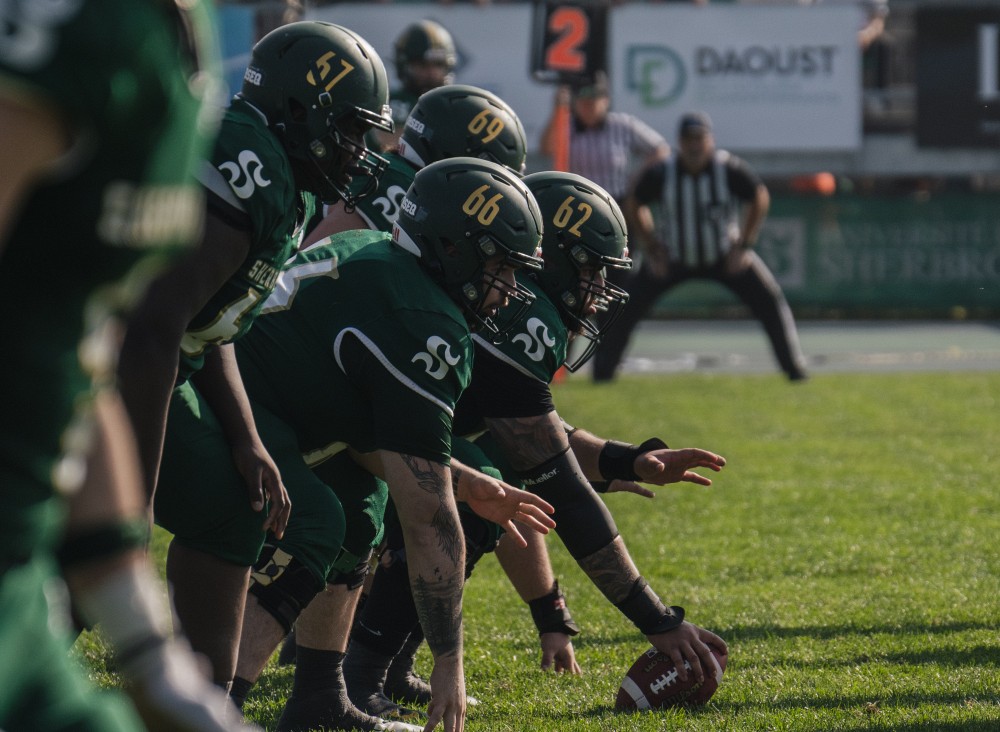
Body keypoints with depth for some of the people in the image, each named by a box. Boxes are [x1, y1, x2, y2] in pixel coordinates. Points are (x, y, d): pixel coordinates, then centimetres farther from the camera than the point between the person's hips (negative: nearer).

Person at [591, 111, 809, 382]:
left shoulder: (729, 169, -22)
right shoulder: (659, 174, -20)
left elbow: (760, 198, -5)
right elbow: (634, 207, -2)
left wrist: (743, 246, -7)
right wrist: (651, 250, -5)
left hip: (725, 256, 0)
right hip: (672, 258, 0)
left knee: (770, 299, -10)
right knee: (628, 306, -7)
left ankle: (794, 366, 2)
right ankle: (603, 369, 8)